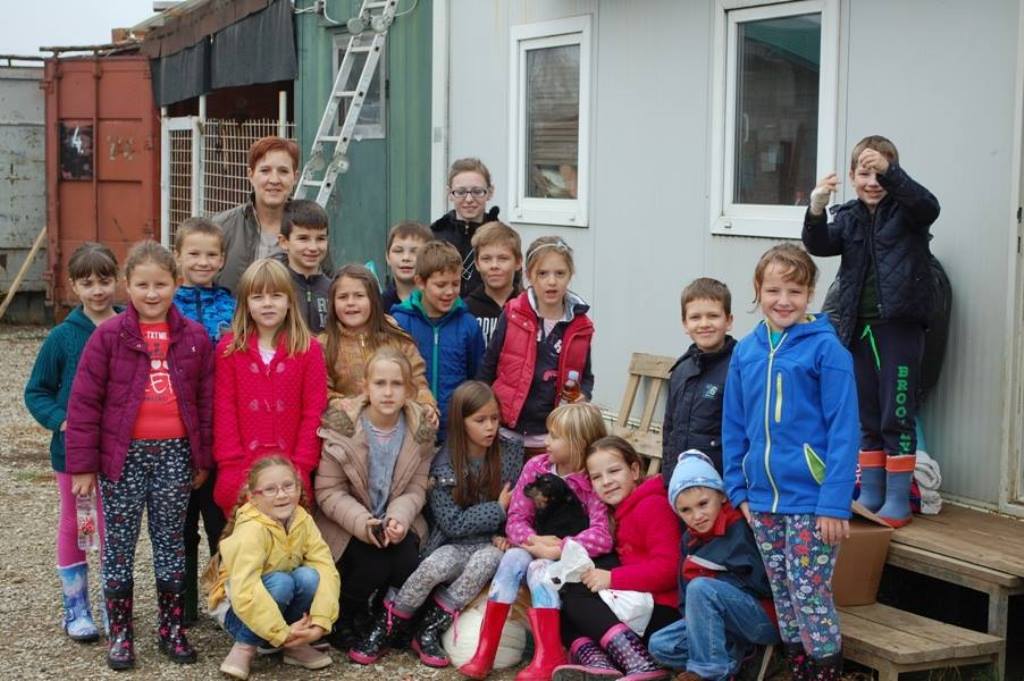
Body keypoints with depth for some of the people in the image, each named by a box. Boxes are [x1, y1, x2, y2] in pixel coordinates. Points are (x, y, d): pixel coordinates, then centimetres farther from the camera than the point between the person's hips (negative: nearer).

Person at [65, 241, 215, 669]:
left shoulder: (194, 337, 3)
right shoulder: (108, 336, -5)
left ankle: (171, 627, 22)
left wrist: (203, 459, 7)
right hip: (123, 455, -2)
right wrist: (82, 464, -7)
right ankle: (120, 633, 16)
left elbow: (206, 401, 8)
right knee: (119, 543, 6)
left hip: (176, 453, 2)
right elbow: (84, 402, -5)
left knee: (171, 541, 11)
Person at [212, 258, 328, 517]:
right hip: (240, 474, 1)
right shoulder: (228, 349, 4)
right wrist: (232, 464, -8)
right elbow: (224, 410, 0)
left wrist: (300, 467, -7)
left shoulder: (309, 349, 2)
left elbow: (313, 412, -1)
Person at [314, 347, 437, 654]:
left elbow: (416, 489, -4)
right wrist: (362, 523, -28)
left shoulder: (420, 432, -5)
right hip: (347, 526, -3)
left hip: (395, 523, 3)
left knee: (409, 565, -25)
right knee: (373, 565, -28)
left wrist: (399, 519, -25)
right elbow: (329, 492, -13)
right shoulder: (342, 427, -14)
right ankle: (342, 623, 3)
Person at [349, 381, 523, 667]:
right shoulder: (445, 464, -8)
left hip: (492, 543, 1)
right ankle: (387, 628, -13)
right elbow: (452, 523, -11)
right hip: (454, 545, -1)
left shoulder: (510, 453, 0)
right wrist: (498, 509, -14)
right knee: (434, 565, -35)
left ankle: (430, 629, -22)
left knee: (488, 559, -35)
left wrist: (505, 535, -8)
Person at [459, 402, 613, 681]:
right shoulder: (535, 467, -2)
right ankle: (485, 650, -31)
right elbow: (515, 519, -3)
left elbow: (601, 537, -26)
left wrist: (555, 549, -30)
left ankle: (548, 657, -38)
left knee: (539, 568, -33)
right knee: (513, 558, -28)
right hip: (535, 548, 4)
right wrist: (534, 540, -24)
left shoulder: (593, 481, -15)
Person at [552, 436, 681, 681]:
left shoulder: (653, 506, -6)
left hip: (663, 612, -9)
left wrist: (612, 579, -17)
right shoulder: (621, 512, 21)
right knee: (560, 607, 5)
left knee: (575, 598, -14)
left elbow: (668, 569, -16)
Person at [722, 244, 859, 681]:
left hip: (811, 502, -5)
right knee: (784, 599, 15)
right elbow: (734, 428, 11)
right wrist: (739, 490, 6)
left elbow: (843, 430, -13)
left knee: (811, 599, -1)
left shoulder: (825, 348, -10)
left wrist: (834, 504, -18)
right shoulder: (746, 351, 5)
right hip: (763, 501, 5)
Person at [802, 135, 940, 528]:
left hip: (900, 325, -5)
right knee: (867, 417, 12)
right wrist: (816, 210, -24)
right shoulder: (849, 217, 10)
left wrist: (889, 172, -36)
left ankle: (898, 500, 6)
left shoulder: (906, 210, -2)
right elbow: (819, 245, -5)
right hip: (859, 326, 5)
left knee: (897, 415, -1)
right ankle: (870, 493, 21)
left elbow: (928, 206, -24)